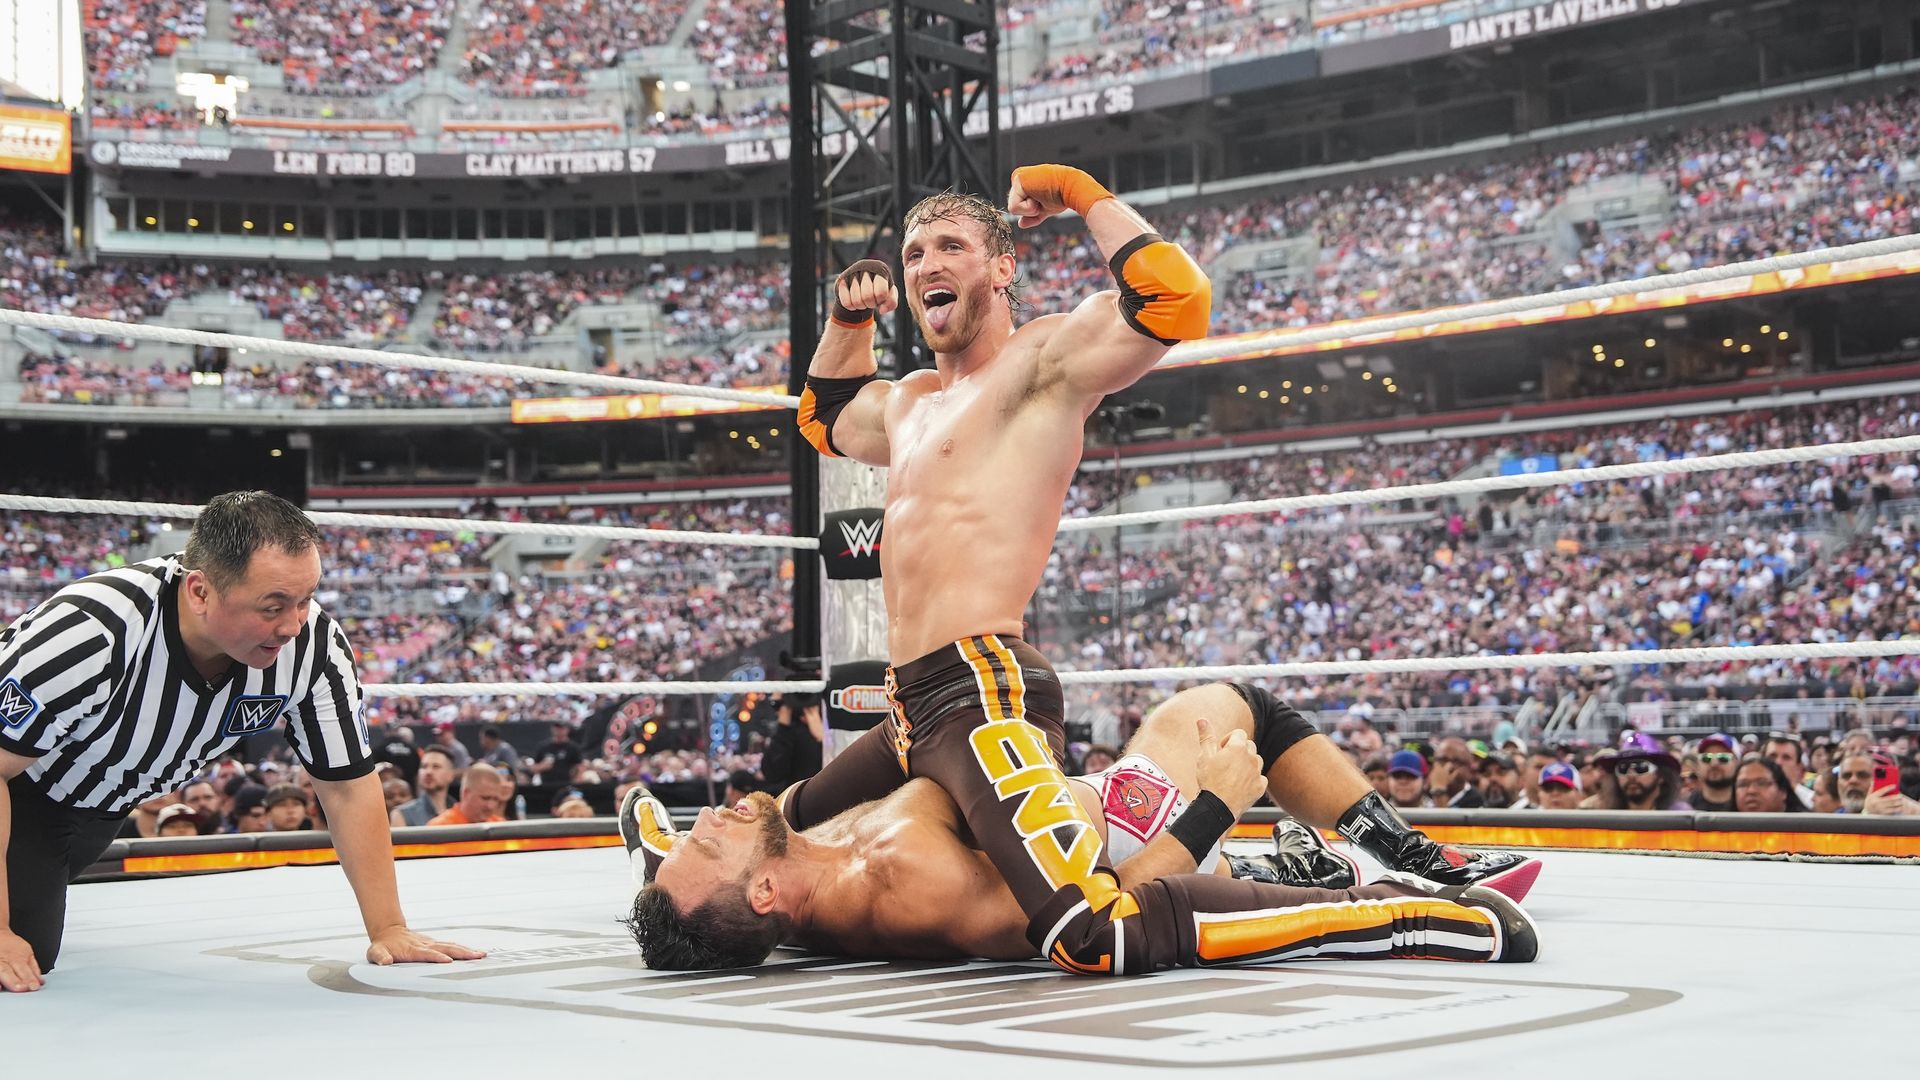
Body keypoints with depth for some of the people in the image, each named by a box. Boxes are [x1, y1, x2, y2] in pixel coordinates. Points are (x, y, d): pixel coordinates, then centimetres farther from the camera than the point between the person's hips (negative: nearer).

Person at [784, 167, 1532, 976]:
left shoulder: (1044, 358, 0)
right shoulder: (909, 403, 25)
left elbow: (1174, 299, -19)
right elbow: (824, 417, 48)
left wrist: (1084, 193, -5)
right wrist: (849, 317, 29)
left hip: (983, 694, -10)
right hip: (914, 712, 10)